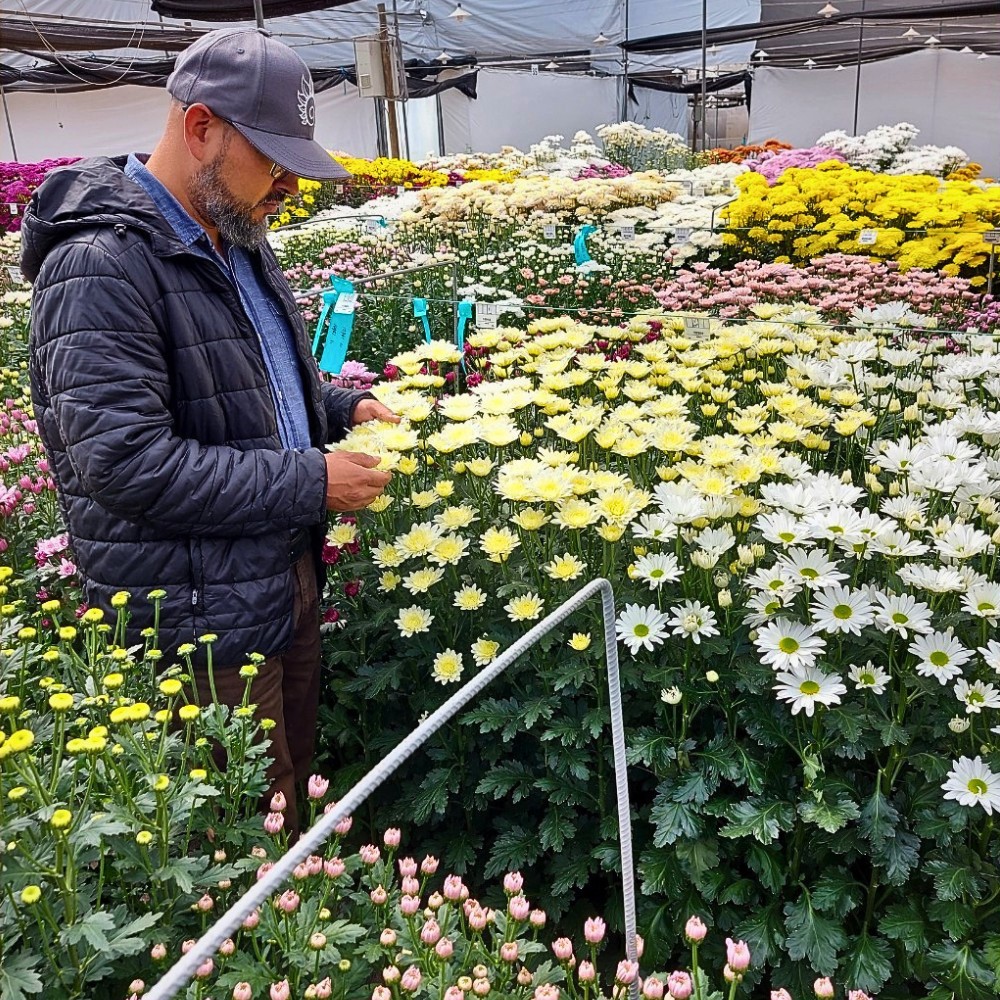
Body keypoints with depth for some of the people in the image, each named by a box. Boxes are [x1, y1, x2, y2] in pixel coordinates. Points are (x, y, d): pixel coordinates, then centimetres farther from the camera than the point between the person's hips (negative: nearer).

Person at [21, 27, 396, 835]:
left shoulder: (236, 240, 10)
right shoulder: (104, 264, -20)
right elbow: (124, 461, -26)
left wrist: (342, 407, 6)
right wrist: (308, 483, -21)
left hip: (289, 577, 9)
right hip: (202, 616, -8)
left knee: (300, 792, 22)